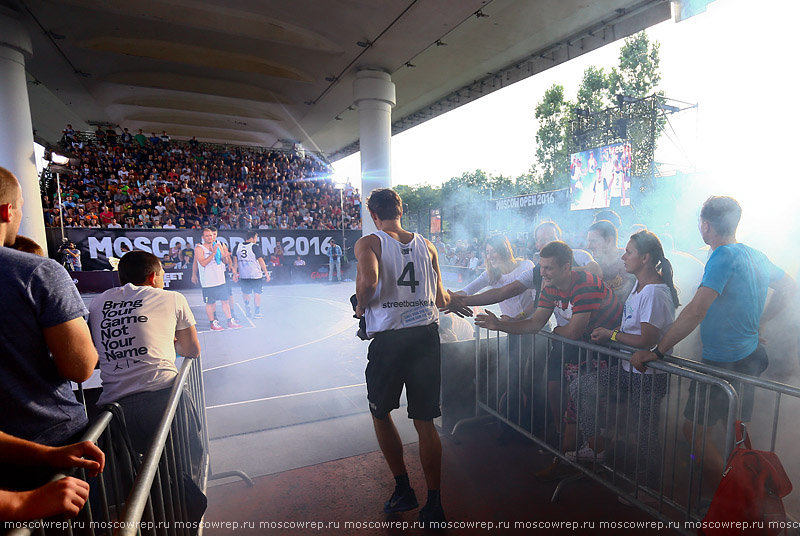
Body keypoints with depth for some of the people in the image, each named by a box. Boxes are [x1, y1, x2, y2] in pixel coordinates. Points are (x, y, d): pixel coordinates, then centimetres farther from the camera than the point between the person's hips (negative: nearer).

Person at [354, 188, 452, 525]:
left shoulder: (368, 243, -2)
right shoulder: (426, 245, 10)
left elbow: (368, 280, -24)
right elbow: (440, 301, 11)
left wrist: (361, 307, -3)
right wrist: (452, 298, 35)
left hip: (389, 339, -3)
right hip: (426, 335, 4)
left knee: (380, 413, 20)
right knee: (425, 423, 13)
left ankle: (403, 490, 27)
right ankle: (434, 504, 22)